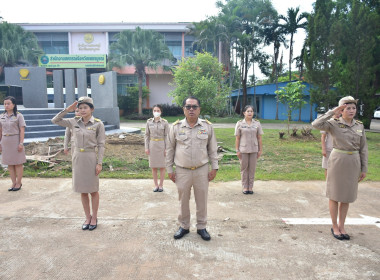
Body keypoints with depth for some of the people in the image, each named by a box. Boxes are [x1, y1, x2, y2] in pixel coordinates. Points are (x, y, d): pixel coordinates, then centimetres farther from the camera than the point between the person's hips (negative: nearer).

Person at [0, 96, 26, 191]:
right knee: (9, 163, 9)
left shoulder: (18, 116, -5)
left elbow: (22, 130, -8)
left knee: (18, 163, 2)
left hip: (15, 141, -5)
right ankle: (14, 182, 18)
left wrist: (21, 143, -14)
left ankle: (19, 183, 13)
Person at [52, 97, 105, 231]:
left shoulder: (98, 124, -7)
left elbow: (101, 145, -7)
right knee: (83, 191, 11)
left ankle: (94, 217, 23)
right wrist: (67, 110, -2)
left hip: (91, 158, -4)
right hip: (77, 157, 4)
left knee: (93, 190, 7)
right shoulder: (74, 122, 3)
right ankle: (87, 217, 25)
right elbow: (55, 120, 8)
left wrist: (99, 163, -11)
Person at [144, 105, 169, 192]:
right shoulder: (149, 122, 1)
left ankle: (161, 185, 19)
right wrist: (146, 147, 1)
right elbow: (147, 135, 5)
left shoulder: (164, 122, -5)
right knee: (153, 167, 8)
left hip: (161, 145, -2)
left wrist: (166, 149, -6)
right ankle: (156, 185, 21)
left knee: (162, 166, 6)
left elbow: (166, 136, -3)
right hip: (152, 145, 2)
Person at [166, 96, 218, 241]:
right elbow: (170, 149, 5)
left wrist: (214, 168, 3)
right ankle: (184, 226, 33)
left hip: (202, 170, 0)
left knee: (202, 200, 11)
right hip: (182, 171, 0)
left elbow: (212, 149, 6)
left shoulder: (207, 126, 0)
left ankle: (201, 227, 30)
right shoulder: (175, 127, -2)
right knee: (183, 200, 13)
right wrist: (169, 170, 4)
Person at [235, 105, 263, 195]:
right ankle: (245, 187, 17)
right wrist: (237, 150, -5)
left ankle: (250, 187, 18)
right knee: (244, 168, 6)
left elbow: (259, 138, 4)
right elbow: (237, 138, -2)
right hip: (243, 150, -1)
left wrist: (260, 150, 1)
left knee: (252, 168, 7)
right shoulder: (239, 123, -1)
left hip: (254, 149, 1)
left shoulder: (257, 123, 4)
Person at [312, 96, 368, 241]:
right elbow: (316, 124, -26)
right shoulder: (334, 123, -7)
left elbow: (363, 148, 9)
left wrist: (364, 169, 7)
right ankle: (334, 227, 20)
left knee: (347, 196, 12)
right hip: (337, 162, -4)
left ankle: (341, 226, 26)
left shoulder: (359, 126, 6)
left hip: (354, 163, 4)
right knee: (335, 195, 5)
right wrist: (332, 112, -19)